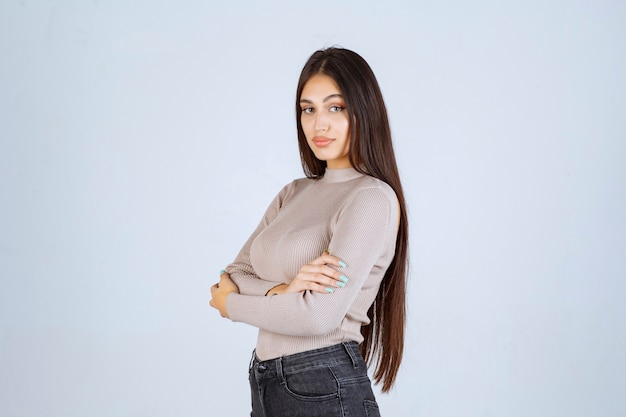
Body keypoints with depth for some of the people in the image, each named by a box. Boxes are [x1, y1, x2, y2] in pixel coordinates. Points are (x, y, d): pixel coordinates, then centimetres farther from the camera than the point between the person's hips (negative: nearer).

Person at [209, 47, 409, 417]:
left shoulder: (373, 197, -13)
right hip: (266, 385, 7)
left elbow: (319, 315, -20)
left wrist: (230, 304, -5)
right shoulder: (293, 194, 10)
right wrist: (280, 291, -17)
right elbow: (233, 276, 5)